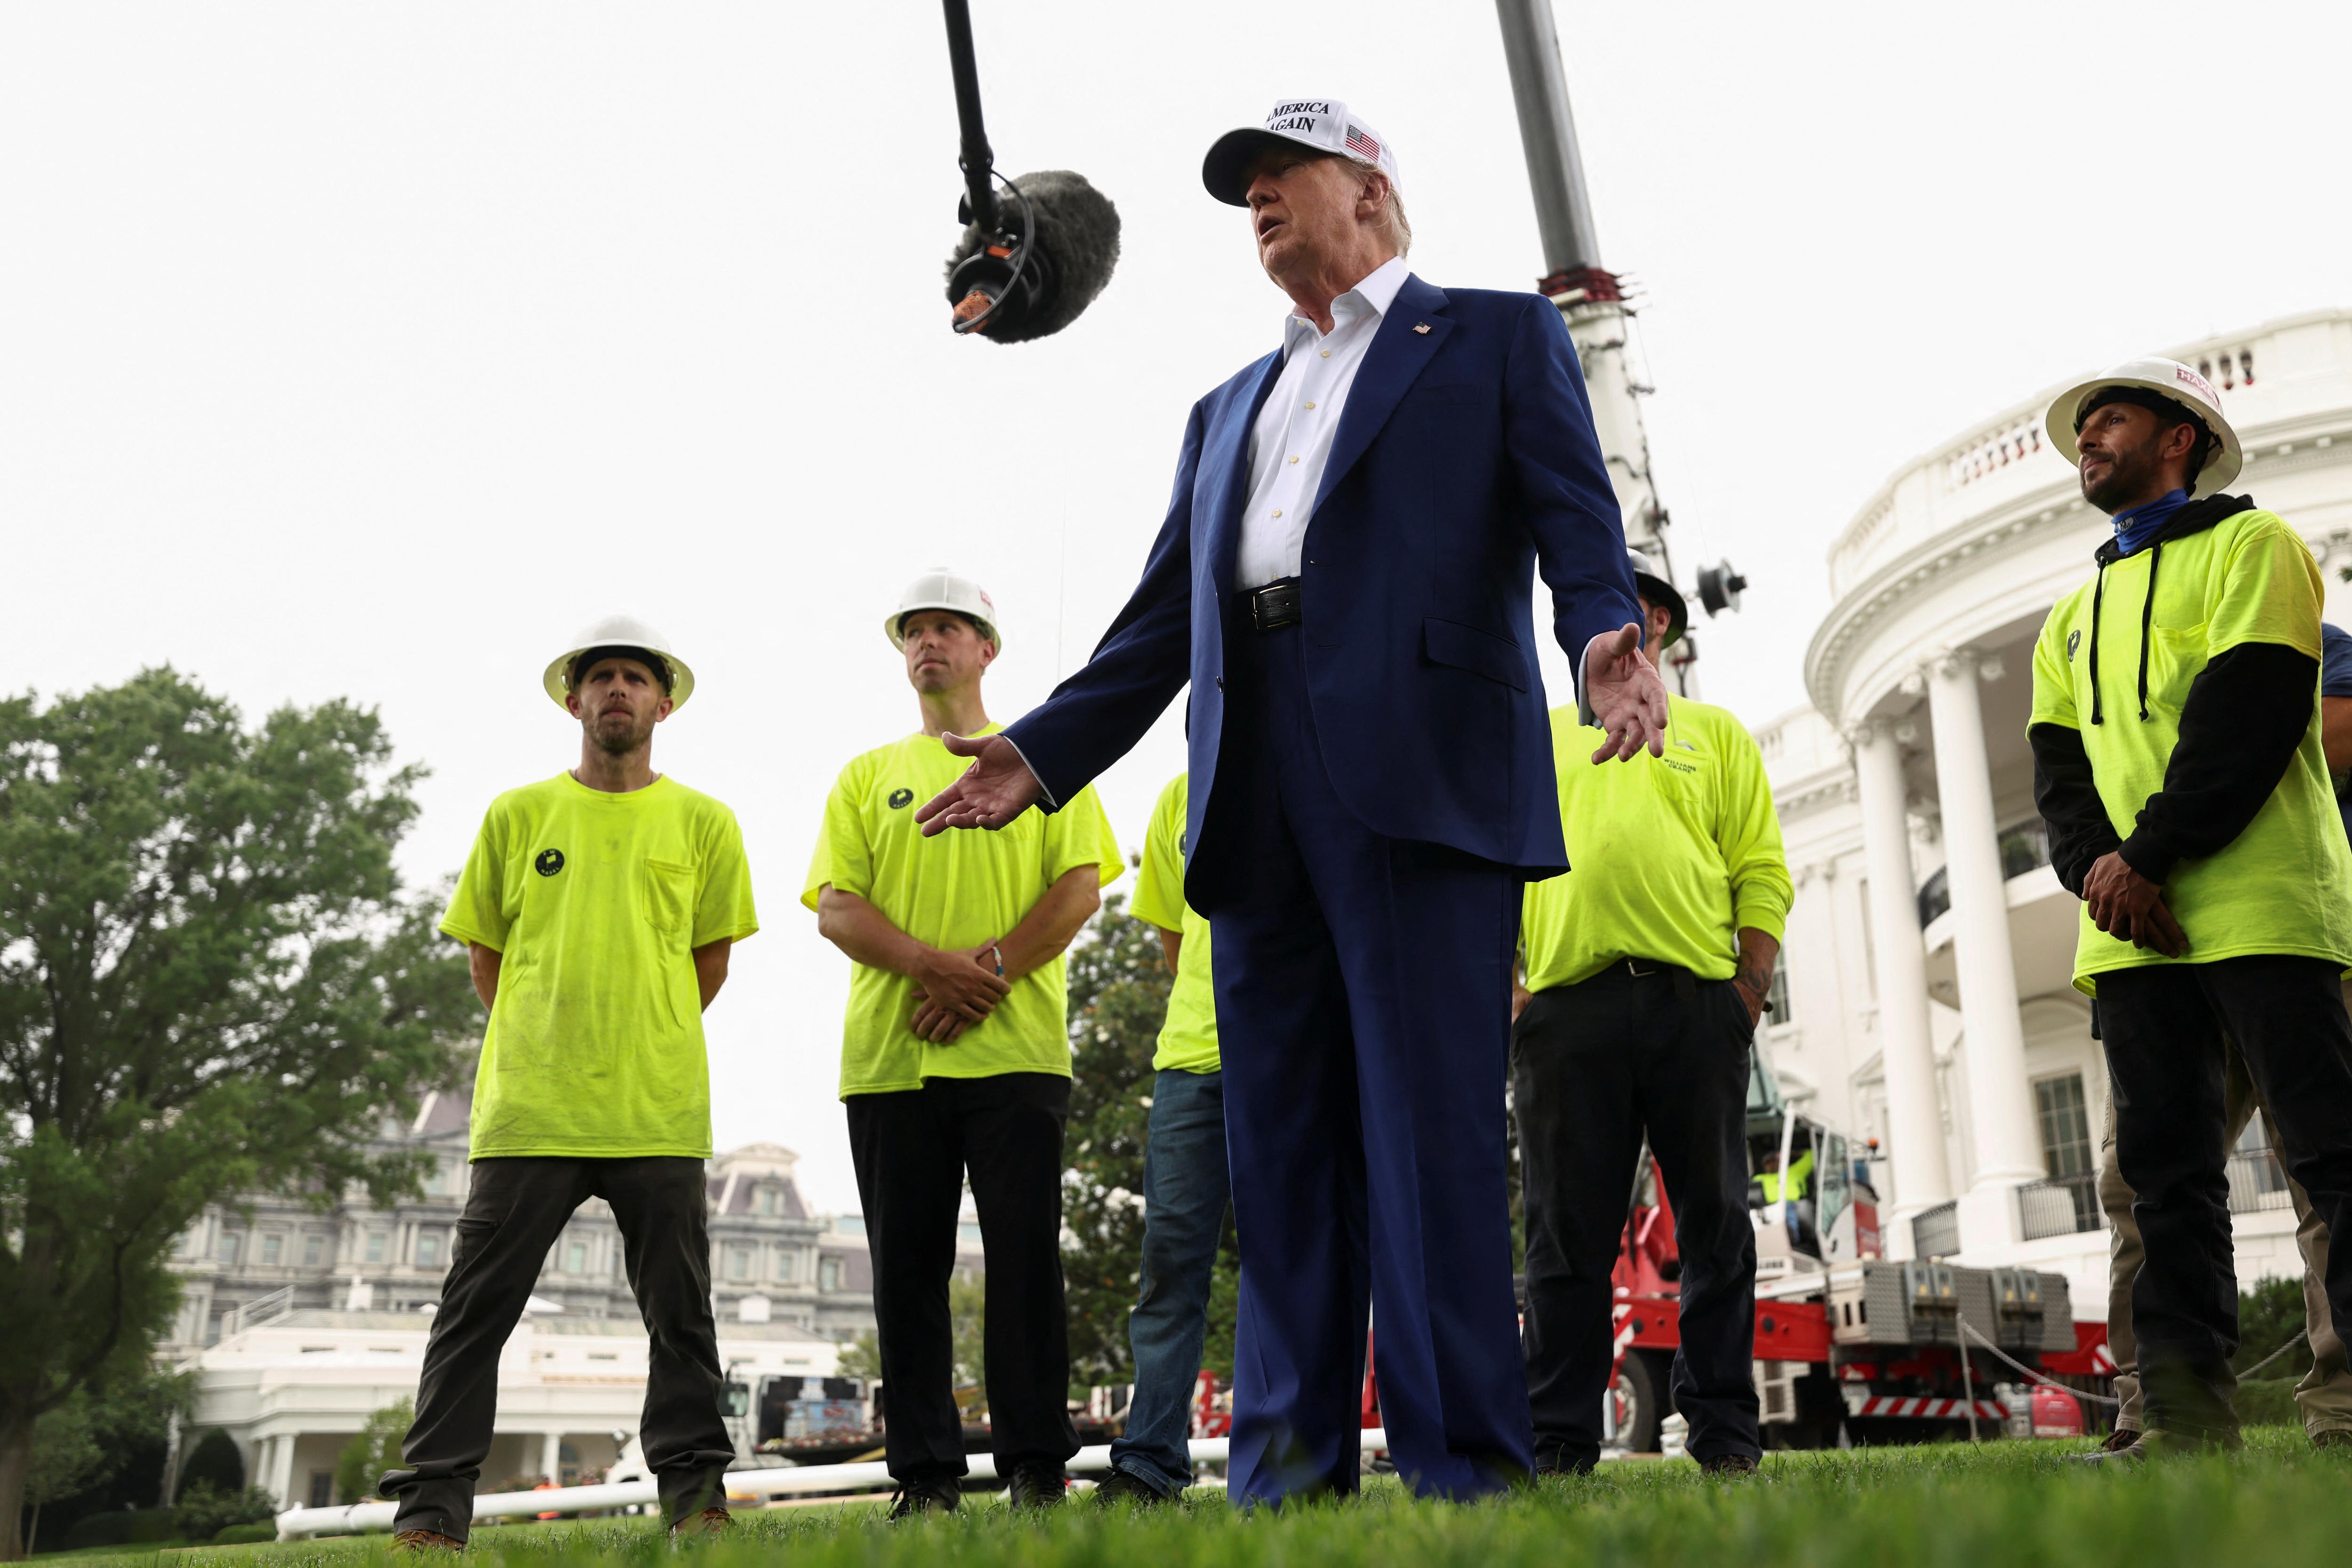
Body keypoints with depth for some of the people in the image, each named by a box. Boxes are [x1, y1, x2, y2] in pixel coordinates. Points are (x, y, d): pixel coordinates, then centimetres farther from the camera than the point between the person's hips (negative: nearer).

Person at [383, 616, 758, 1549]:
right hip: (530, 1111, 0)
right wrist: (543, 1047, 10)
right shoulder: (517, 815, 9)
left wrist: (648, 1041, 10)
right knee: (476, 1309, 0)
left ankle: (696, 1494, 13)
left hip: (659, 1113, 0)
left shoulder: (702, 823, 8)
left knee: (679, 1313, 4)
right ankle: (432, 1508, 7)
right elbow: (484, 953, 14)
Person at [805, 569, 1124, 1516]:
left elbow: (1082, 887, 2)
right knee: (908, 1267, 3)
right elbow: (835, 906, 5)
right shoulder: (867, 777, 17)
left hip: (1015, 1049, -2)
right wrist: (933, 965, -12)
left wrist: (992, 972, -12)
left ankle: (1037, 1467, 4)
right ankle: (925, 1474, 10)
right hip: (890, 1055, 2)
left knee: (1025, 1256, -3)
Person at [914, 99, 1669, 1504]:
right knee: (1281, 1144, 4)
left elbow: (1576, 518, 0)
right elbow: (1163, 621, 24)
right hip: (1257, 803, 6)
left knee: (1431, 1125, -9)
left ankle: (1462, 1472, -3)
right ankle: (1287, 1476, 9)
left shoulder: (1501, 338, 15)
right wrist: (1041, 754, 12)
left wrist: (1607, 636, -21)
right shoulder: (1227, 412, 30)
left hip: (1425, 775, -5)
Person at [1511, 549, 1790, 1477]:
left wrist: (1747, 1003, -4)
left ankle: (1725, 1435, 11)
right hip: (1567, 1007, 1)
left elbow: (1762, 877, 8)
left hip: (1698, 1002, 0)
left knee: (1716, 1225, 2)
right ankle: (1559, 1442, 6)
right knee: (1568, 1234, 1)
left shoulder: (1716, 736, 17)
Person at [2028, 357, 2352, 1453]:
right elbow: (2059, 766, 13)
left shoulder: (2249, 545, 7)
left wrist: (2151, 856, -15)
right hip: (2131, 929, 6)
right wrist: (2095, 866, -7)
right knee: (2164, 1169, 2)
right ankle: (2186, 1412, 3)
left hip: (2261, 909, -6)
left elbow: (2249, 715, -8)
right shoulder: (2072, 619, 26)